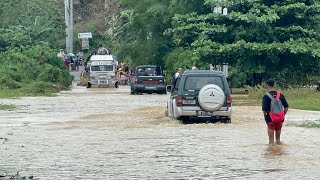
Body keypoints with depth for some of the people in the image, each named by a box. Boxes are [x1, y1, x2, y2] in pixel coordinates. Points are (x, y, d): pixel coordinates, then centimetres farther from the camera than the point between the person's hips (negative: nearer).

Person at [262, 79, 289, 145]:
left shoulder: (266, 96, -13)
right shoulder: (280, 95, 0)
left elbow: (264, 109, -18)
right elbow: (286, 107, 2)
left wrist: (265, 116, 0)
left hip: (270, 119, -4)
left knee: (271, 140, 5)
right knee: (278, 137, 19)